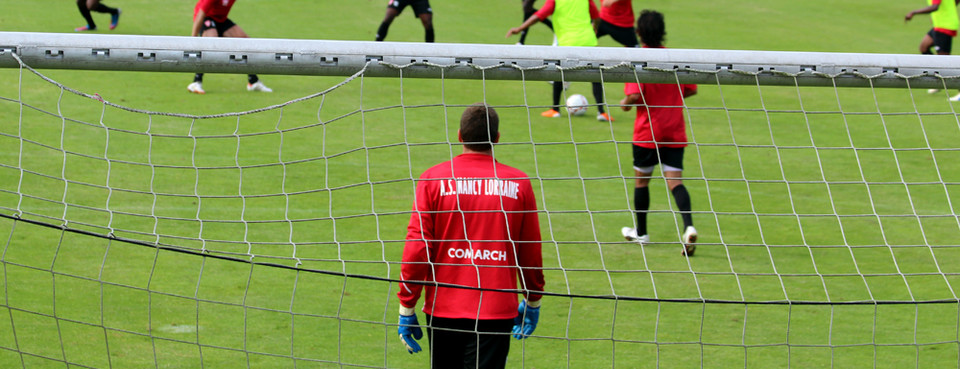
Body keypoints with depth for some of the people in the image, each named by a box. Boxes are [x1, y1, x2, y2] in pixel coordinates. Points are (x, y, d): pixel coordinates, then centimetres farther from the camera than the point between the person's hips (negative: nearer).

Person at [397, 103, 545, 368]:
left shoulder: (433, 179, -3)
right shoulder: (517, 183, -1)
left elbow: (416, 246, -5)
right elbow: (531, 252, 7)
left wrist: (406, 309, 1)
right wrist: (532, 304, 22)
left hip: (441, 310, 1)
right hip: (496, 311, -1)